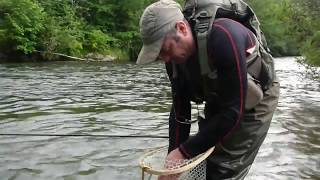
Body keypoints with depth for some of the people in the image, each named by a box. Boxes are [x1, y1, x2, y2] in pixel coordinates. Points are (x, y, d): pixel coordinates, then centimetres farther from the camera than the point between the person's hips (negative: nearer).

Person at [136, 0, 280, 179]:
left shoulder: (223, 37, -37)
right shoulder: (175, 56, -15)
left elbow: (234, 111, -34)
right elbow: (179, 110, -7)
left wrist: (185, 151, -30)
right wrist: (173, 157, -10)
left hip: (254, 100, -6)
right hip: (218, 102, 6)